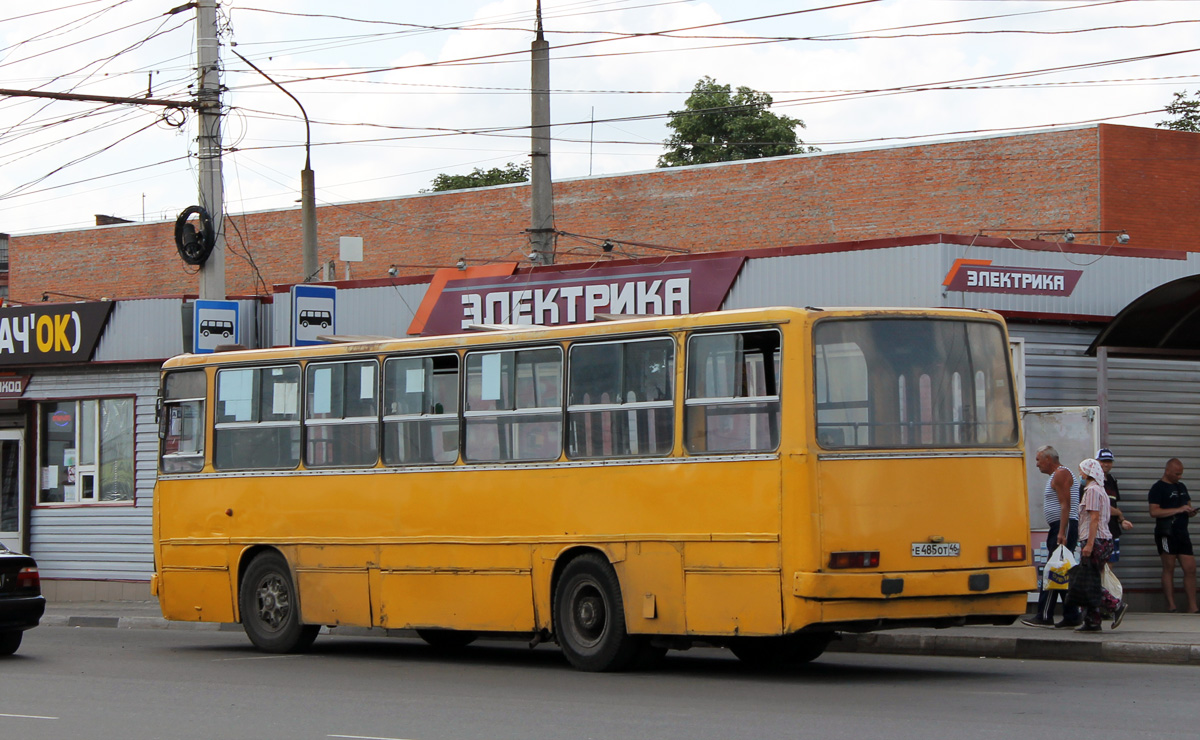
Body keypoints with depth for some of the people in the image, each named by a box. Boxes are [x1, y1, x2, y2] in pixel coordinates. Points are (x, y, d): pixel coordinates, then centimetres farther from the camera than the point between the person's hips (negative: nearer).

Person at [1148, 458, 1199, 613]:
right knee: (1169, 569, -4)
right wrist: (1178, 510, -18)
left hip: (1182, 533, 7)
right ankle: (1171, 606, -2)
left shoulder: (1181, 487, 20)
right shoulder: (1158, 488, -4)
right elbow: (1154, 511, -15)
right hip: (1166, 534, -7)